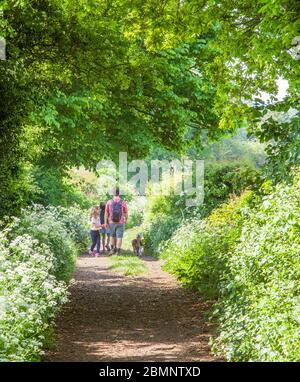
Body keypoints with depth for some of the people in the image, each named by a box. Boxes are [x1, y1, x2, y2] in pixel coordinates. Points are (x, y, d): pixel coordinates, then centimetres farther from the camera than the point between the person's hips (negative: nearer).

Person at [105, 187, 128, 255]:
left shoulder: (109, 202, -4)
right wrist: (125, 220, 19)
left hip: (111, 222, 1)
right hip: (120, 223, -1)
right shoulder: (123, 202, -6)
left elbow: (106, 213, -2)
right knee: (119, 237, 2)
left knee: (112, 236, 21)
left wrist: (106, 222, 5)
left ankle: (113, 249, 22)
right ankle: (118, 251, 1)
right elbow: (126, 213, 1)